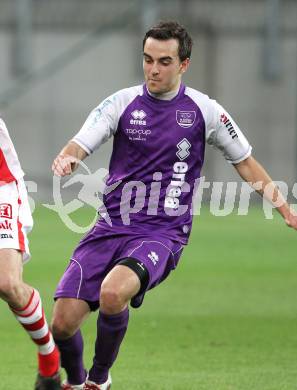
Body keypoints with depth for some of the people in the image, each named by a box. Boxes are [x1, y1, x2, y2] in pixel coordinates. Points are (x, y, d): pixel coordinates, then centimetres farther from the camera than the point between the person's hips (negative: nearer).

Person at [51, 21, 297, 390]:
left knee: (113, 292, -33)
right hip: (111, 227, 2)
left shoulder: (205, 111, 1)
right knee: (63, 320, -10)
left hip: (162, 233, -2)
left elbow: (245, 162, 13)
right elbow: (79, 147, -6)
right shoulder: (122, 102, 2)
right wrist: (66, 159, -31)